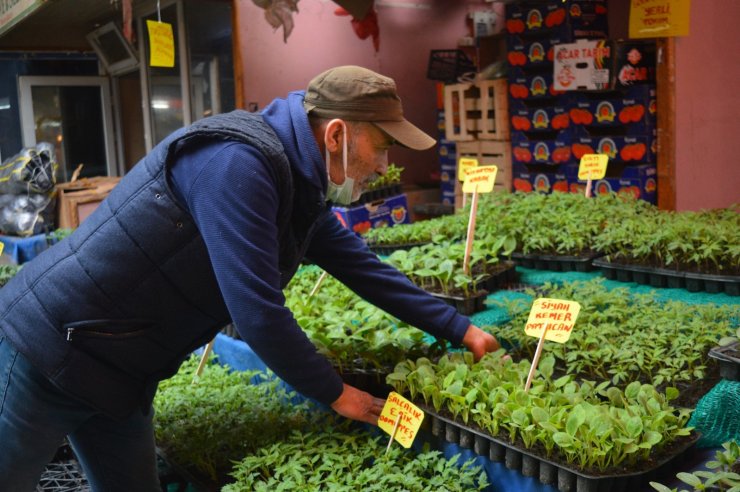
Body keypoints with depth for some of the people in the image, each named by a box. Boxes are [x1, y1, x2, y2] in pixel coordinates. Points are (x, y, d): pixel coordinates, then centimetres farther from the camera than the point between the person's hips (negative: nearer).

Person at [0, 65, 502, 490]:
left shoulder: (303, 190, 3)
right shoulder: (238, 161, -27)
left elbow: (365, 268, 13)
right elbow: (258, 312, -27)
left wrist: (460, 329, 16)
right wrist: (335, 393, -12)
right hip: (50, 348, -9)